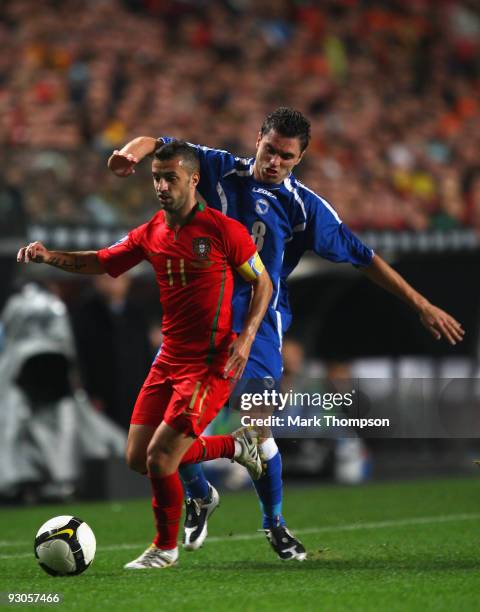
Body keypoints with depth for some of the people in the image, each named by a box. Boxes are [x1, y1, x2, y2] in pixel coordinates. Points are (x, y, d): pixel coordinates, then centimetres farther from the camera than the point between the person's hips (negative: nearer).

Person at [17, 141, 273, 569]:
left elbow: (263, 283, -2)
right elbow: (100, 262, 9)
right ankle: (234, 446, 26)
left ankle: (166, 548, 11)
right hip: (169, 359, 7)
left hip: (212, 365, -7)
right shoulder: (150, 235, 6)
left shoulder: (223, 229, -10)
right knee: (138, 459, 6)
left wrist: (246, 336, -15)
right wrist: (50, 256, -10)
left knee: (159, 457, -14)